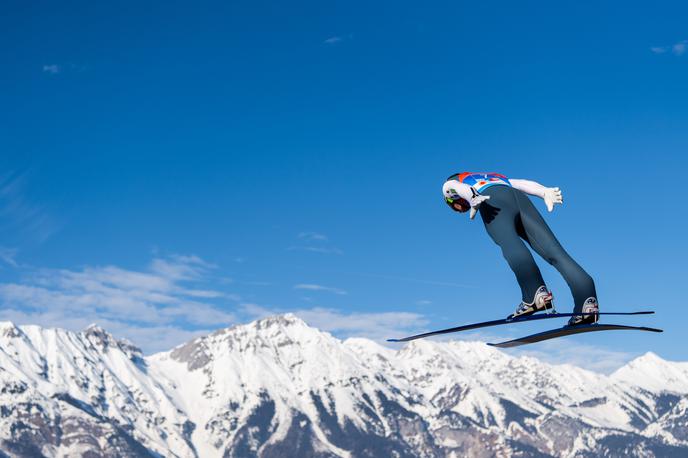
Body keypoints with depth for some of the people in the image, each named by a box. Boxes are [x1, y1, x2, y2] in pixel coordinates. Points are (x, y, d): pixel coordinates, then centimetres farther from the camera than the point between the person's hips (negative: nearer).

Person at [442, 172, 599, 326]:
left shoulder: (449, 184, 33)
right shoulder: (496, 177, 47)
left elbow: (459, 188, 7)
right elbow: (523, 184, 28)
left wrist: (472, 198, -13)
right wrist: (546, 192, 11)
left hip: (493, 202, -4)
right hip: (521, 200, 5)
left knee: (509, 243, -27)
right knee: (553, 251, -10)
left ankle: (535, 293, -51)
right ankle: (586, 300, -29)